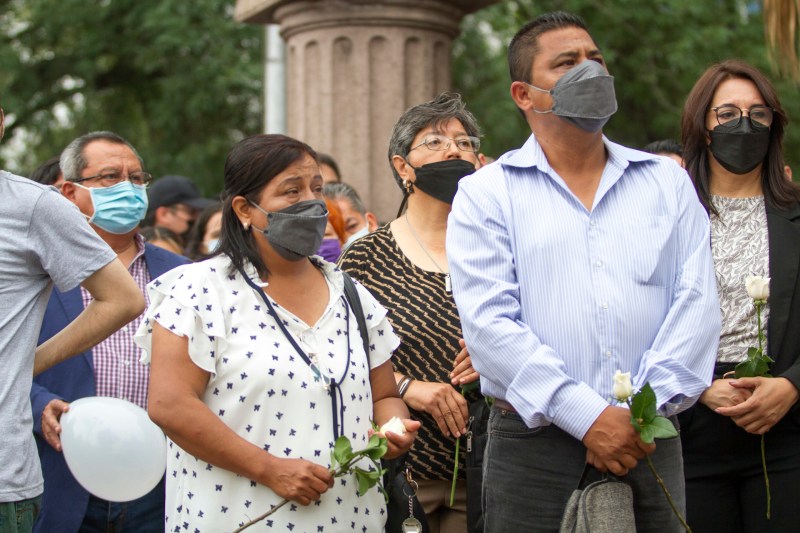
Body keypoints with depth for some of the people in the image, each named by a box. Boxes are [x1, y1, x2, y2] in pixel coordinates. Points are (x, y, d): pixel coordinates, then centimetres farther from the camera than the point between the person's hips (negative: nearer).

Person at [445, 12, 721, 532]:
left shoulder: (668, 181, 12)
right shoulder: (486, 193, 2)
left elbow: (697, 299, 2)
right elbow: (489, 322, -9)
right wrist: (587, 416, -15)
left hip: (650, 442, 3)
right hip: (533, 442, -2)